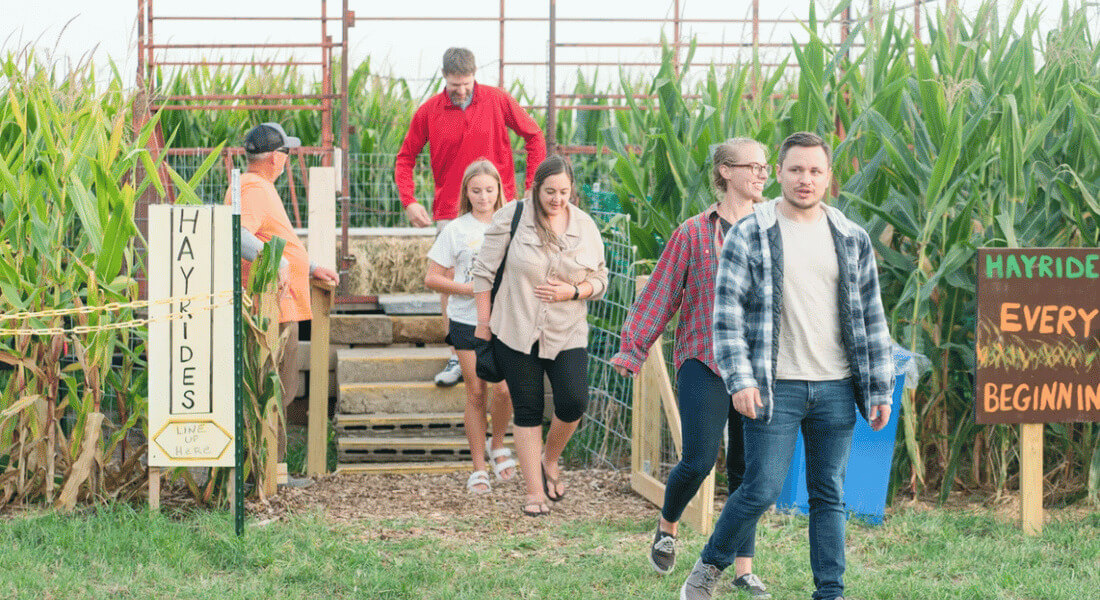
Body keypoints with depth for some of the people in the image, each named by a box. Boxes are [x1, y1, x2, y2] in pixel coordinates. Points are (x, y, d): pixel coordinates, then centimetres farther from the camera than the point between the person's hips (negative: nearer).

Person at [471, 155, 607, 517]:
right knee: (527, 411, 1)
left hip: (567, 335, 2)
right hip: (516, 333, -2)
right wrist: (484, 322, -1)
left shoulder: (585, 227, 3)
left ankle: (550, 459, 18)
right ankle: (534, 493, 8)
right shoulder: (512, 218, -5)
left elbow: (600, 279, 11)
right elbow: (483, 270, 0)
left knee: (573, 402, -12)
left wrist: (572, 292, -10)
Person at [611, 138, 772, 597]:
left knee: (747, 467, 4)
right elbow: (661, 293, 3)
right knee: (699, 460, -11)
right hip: (704, 359, -3)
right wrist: (632, 349, -1)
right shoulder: (694, 232, 0)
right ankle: (666, 527, 19)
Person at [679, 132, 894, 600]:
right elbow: (728, 312, -4)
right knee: (761, 490, -5)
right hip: (776, 386, -3)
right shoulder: (749, 236, -1)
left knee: (829, 495, 6)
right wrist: (739, 379, -13)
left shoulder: (853, 240, 9)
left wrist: (881, 388, 8)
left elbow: (871, 317, 12)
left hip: (836, 387, 3)